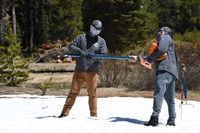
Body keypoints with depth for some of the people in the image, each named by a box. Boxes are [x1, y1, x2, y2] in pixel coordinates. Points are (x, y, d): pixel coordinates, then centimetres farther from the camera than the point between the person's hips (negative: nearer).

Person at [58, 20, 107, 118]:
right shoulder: (81, 37, 10)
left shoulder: (101, 41, 11)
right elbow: (70, 47, 3)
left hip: (92, 71, 0)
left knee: (92, 93, 1)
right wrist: (80, 51, -14)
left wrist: (97, 57, -19)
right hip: (79, 70, 0)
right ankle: (65, 112, 2)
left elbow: (103, 56, 4)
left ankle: (94, 114, 10)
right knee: (73, 91, -1)